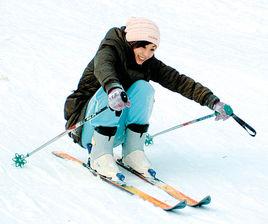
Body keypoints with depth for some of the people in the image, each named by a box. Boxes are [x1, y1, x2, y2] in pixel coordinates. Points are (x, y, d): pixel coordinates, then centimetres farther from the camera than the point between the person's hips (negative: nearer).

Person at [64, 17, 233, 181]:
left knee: (143, 88, -20)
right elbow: (102, 67, -39)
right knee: (112, 92, -32)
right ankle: (100, 155, -29)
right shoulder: (110, 50, -15)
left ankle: (133, 152, -17)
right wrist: (113, 88, -62)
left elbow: (179, 81, -8)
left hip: (117, 131, 4)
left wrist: (212, 101, -21)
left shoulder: (149, 64, 0)